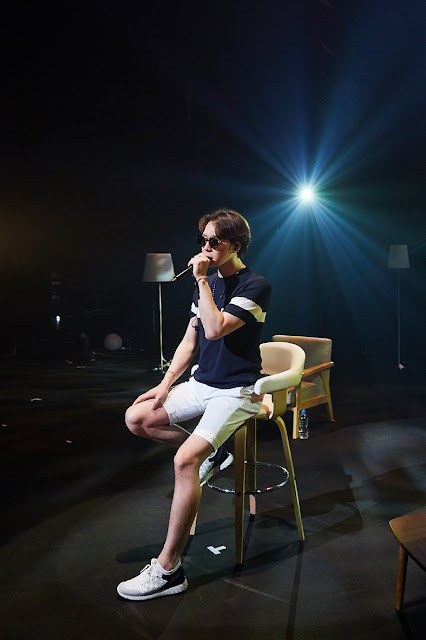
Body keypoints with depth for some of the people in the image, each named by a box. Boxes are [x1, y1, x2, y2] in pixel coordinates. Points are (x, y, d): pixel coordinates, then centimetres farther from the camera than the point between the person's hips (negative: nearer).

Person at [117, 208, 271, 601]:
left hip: (236, 392, -8)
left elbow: (215, 329, -26)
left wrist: (202, 280, -19)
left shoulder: (255, 286, -13)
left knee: (184, 460, -25)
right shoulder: (208, 283, 10)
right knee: (136, 418, -2)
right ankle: (212, 454, 12)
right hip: (202, 384, 8)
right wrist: (166, 383, 5)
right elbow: (191, 339, 14)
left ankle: (168, 570, -14)